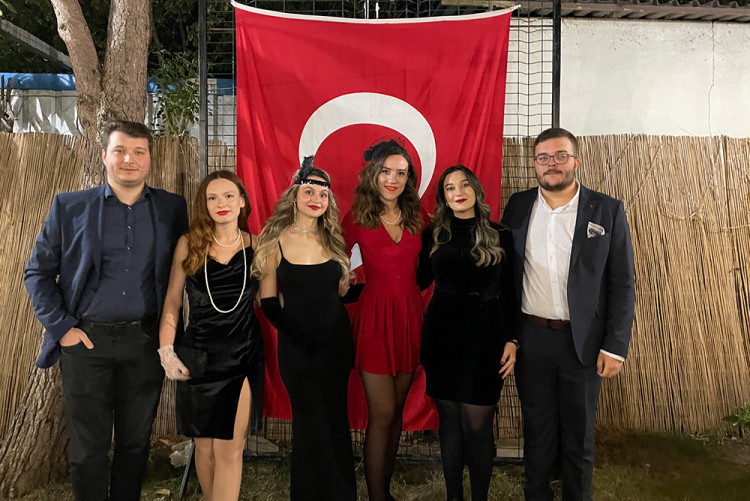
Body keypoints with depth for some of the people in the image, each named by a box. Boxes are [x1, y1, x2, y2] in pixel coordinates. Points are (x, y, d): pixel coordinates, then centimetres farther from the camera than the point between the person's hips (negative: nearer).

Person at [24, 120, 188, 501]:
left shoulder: (172, 208, 3)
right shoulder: (70, 206, 1)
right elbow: (37, 272, 4)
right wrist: (61, 327, -6)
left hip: (145, 341, 1)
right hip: (86, 340, -1)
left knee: (135, 443, 14)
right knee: (88, 448, 10)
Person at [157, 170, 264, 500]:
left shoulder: (256, 245, 1)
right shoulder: (188, 244, 2)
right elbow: (172, 302, 5)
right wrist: (166, 351, -1)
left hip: (242, 355, -1)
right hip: (198, 355, 1)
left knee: (229, 448, -3)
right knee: (204, 446, 12)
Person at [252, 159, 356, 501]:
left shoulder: (333, 238, 3)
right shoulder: (276, 240, -4)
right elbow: (268, 300, -4)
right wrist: (295, 331, -11)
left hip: (336, 341, 2)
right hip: (296, 345, -2)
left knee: (335, 419, 11)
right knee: (310, 422, 5)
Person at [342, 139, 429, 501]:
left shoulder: (418, 216, 6)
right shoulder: (357, 217, -3)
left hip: (411, 315, 4)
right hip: (375, 317, -4)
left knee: (396, 410, 13)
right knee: (382, 413, -1)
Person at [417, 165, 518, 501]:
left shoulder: (500, 236, 2)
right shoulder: (433, 234, 7)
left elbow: (509, 293, 3)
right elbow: (420, 281, 13)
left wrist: (511, 340, -3)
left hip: (484, 338, -2)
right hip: (441, 335, 2)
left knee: (477, 425, -1)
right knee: (449, 420, 10)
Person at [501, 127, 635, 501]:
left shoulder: (608, 211, -3)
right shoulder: (518, 207, 3)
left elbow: (622, 284, -3)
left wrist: (615, 345, -8)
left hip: (582, 341, -1)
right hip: (530, 339, 2)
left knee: (578, 433, 13)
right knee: (537, 428, 16)